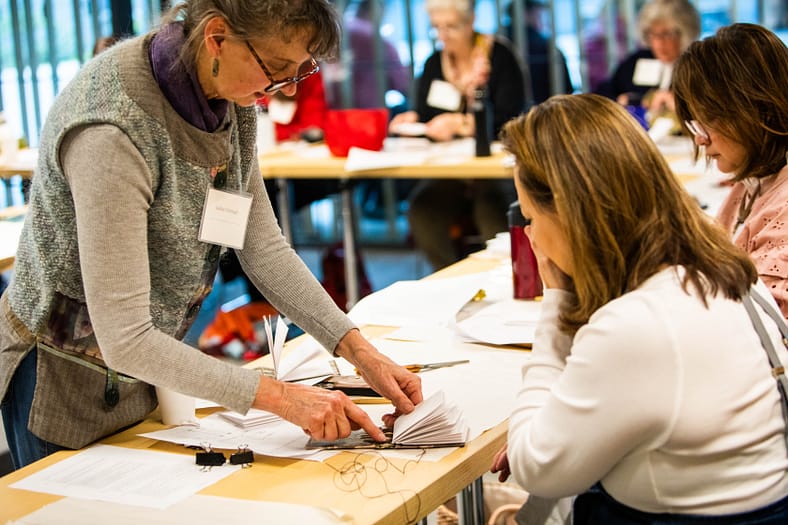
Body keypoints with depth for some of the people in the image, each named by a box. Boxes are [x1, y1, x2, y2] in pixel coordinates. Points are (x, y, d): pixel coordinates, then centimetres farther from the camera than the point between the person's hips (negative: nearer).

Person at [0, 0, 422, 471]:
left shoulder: (228, 97, -10)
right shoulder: (112, 132, -34)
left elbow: (263, 247, -2)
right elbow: (124, 340, -33)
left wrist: (361, 353, -10)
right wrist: (280, 397, -32)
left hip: (146, 370, 7)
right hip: (66, 376, -7)